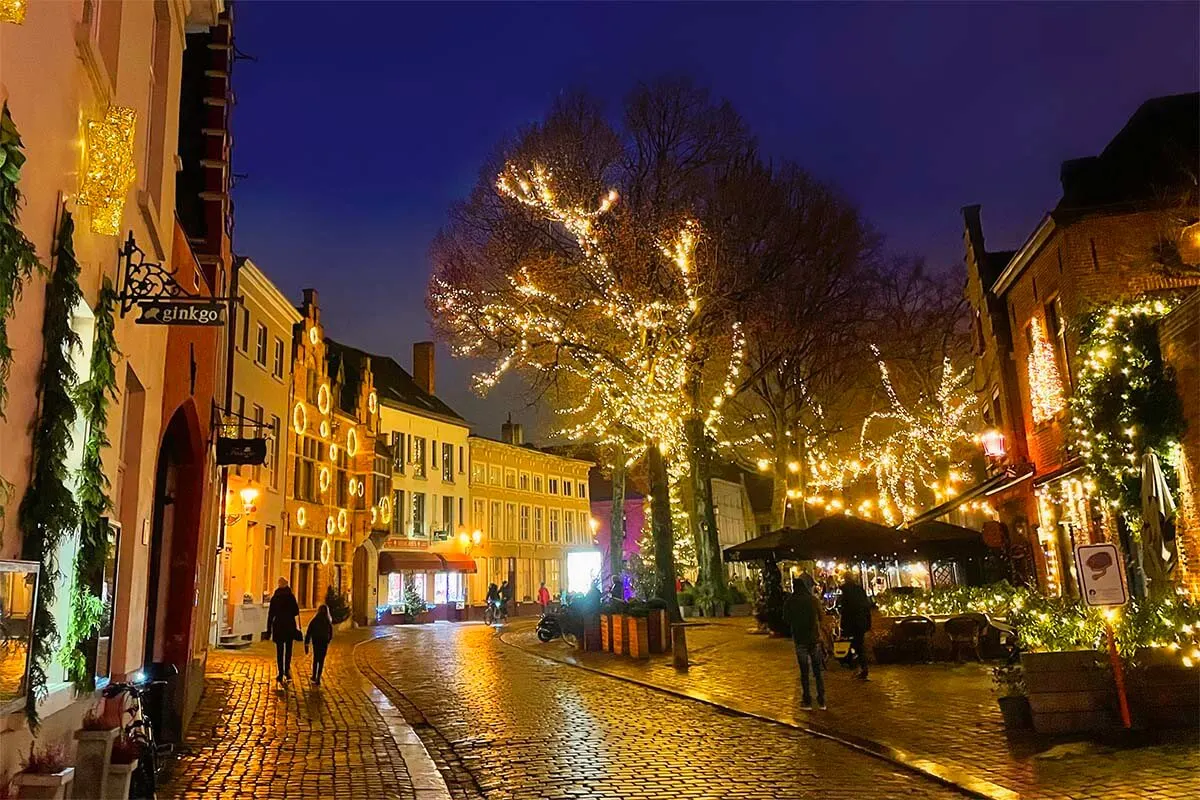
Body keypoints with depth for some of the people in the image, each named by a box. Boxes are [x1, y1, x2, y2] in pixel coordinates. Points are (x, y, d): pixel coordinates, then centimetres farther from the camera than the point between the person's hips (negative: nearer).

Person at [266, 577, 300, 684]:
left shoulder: (274, 598, 0)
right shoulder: (291, 597, -2)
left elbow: (270, 614, 0)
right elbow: (296, 613, -3)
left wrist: (269, 629, 5)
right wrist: (298, 627, 3)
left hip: (278, 626, 0)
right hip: (290, 627, 0)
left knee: (279, 651, 5)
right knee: (288, 649, 12)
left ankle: (281, 674, 4)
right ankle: (287, 670, 3)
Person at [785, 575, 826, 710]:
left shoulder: (790, 602, -8)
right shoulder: (813, 599, -8)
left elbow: (787, 621, 3)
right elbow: (820, 617, 4)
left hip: (800, 639, 0)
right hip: (815, 638, 0)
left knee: (804, 671, 8)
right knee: (818, 671, 10)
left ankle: (807, 701, 9)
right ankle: (821, 701, 12)